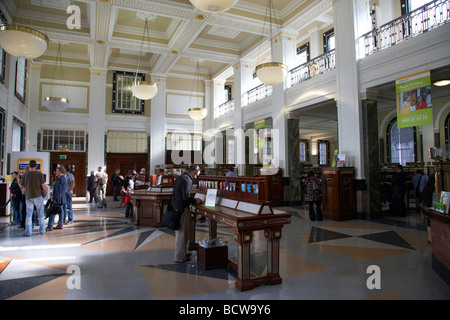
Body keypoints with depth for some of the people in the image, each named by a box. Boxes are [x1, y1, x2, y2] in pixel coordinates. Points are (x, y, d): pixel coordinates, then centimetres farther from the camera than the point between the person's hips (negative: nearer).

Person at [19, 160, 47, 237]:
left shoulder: (25, 175, 0)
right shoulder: (39, 174, -6)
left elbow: (21, 185, 10)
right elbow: (43, 185, -7)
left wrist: (23, 190, 31)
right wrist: (45, 191, 12)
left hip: (28, 196, 1)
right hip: (38, 196, -1)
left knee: (28, 214, 7)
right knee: (41, 214, 9)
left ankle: (28, 232, 6)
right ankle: (42, 230, 16)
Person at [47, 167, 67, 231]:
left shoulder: (61, 179, -18)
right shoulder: (63, 178, 14)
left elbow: (59, 190, -22)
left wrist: (53, 198, -19)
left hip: (58, 198, -10)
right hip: (62, 198, 10)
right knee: (60, 211, 13)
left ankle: (50, 227, -4)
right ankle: (60, 225, 19)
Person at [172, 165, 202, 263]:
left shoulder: (180, 177, 15)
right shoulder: (187, 179, -16)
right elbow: (186, 196, -23)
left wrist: (193, 199, 15)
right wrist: (195, 201, -7)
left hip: (176, 207, 10)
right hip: (182, 209, -10)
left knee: (179, 232, 19)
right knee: (182, 233, 0)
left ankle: (182, 252, 33)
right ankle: (180, 257, 9)